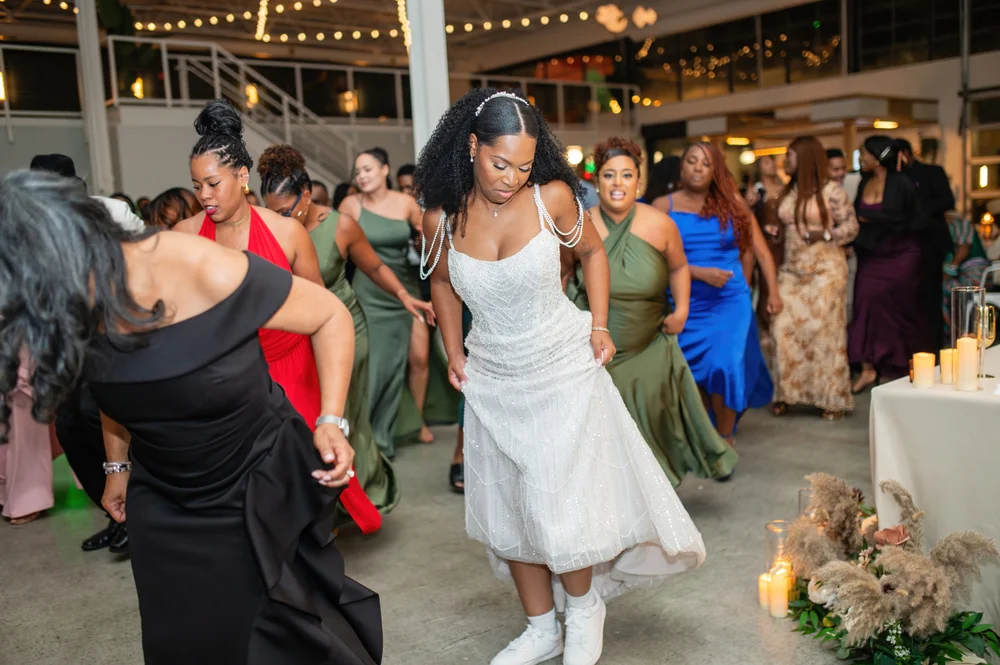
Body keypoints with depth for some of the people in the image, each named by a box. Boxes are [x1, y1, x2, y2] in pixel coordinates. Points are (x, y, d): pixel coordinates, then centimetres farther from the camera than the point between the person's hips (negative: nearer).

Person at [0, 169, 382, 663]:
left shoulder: (208, 274, -29)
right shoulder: (76, 316, -13)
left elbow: (332, 316, -15)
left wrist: (331, 421, -23)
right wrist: (117, 464, 20)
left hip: (261, 489, -4)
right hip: (162, 510, 5)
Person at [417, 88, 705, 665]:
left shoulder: (552, 197, -15)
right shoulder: (442, 217, -8)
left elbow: (592, 251, 4)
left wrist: (599, 326, -3)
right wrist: (454, 353, 8)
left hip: (563, 367, -3)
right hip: (493, 379, 3)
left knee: (560, 504, -4)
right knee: (506, 510, 10)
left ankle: (584, 606, 27)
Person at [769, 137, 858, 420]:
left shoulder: (831, 190, -6)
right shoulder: (788, 192, 12)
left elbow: (851, 226, -4)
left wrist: (825, 234, -18)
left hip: (824, 269, -5)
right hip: (791, 269, 6)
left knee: (824, 330, -3)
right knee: (785, 328, -2)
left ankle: (833, 399, 7)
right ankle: (786, 392, 9)